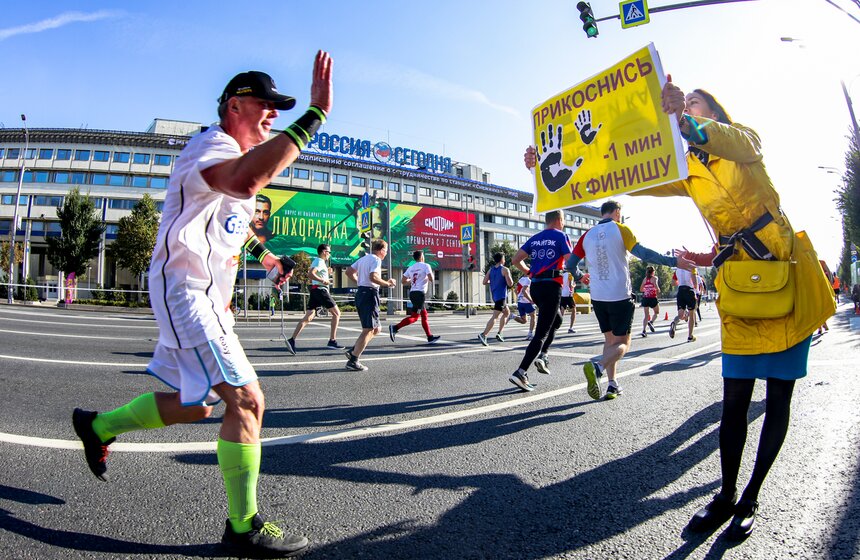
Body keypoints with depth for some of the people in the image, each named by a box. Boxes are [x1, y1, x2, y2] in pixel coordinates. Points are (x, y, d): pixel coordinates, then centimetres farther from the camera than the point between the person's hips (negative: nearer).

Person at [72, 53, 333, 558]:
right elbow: (244, 181, -42)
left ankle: (98, 426, 40)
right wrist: (315, 114, -40)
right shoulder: (211, 145, -15)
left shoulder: (245, 153, 18)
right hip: (185, 289, -10)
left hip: (209, 297, 10)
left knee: (195, 404, 18)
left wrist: (264, 254, 28)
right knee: (246, 399, -14)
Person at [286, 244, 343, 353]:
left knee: (308, 317, 2)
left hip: (314, 290, 9)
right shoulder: (320, 261, -9)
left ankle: (292, 340, -9)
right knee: (336, 313, 1)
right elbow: (310, 274, -24)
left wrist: (327, 273, 20)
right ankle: (332, 341, 0)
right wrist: (323, 281, -20)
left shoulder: (316, 261, 21)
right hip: (320, 290, -9)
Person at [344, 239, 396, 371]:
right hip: (370, 294, -10)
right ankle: (353, 361, -7)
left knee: (376, 329, 16)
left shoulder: (364, 258, 18)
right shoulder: (376, 259, -9)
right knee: (368, 330, -6)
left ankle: (352, 351, 12)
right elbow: (373, 277, -24)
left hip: (361, 292, 10)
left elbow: (349, 272, 19)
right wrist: (387, 283, -13)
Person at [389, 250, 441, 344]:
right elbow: (431, 279, -13)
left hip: (412, 293, 8)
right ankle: (395, 328, -20)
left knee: (424, 315, 12)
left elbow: (404, 281, 9)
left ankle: (430, 337, 15)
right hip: (420, 293, -8)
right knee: (414, 316, -8)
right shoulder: (425, 266, -3)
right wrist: (431, 281, 9)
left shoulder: (410, 268, 13)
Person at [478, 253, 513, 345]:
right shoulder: (505, 270, -9)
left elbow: (484, 282, 5)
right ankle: (483, 334, -23)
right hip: (501, 296, -8)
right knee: (495, 317, -11)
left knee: (507, 313, 23)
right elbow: (510, 284, -14)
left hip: (494, 295, 8)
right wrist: (510, 278, 7)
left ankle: (499, 333, 18)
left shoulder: (490, 270, 9)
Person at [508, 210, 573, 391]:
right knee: (542, 332, -7)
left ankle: (543, 355, 13)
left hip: (535, 286, 7)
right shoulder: (561, 236, -1)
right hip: (552, 286, -7)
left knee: (556, 320, 28)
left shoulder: (535, 238, 14)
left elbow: (516, 259, 8)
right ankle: (521, 372, -15)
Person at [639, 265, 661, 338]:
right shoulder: (654, 278, -3)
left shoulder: (644, 279, 10)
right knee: (656, 313, 18)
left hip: (645, 298, 4)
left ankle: (643, 330, -7)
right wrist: (658, 291, 0)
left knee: (646, 315, 8)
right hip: (653, 298, -4)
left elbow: (641, 289, 10)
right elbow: (656, 286, -19)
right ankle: (651, 322, -10)